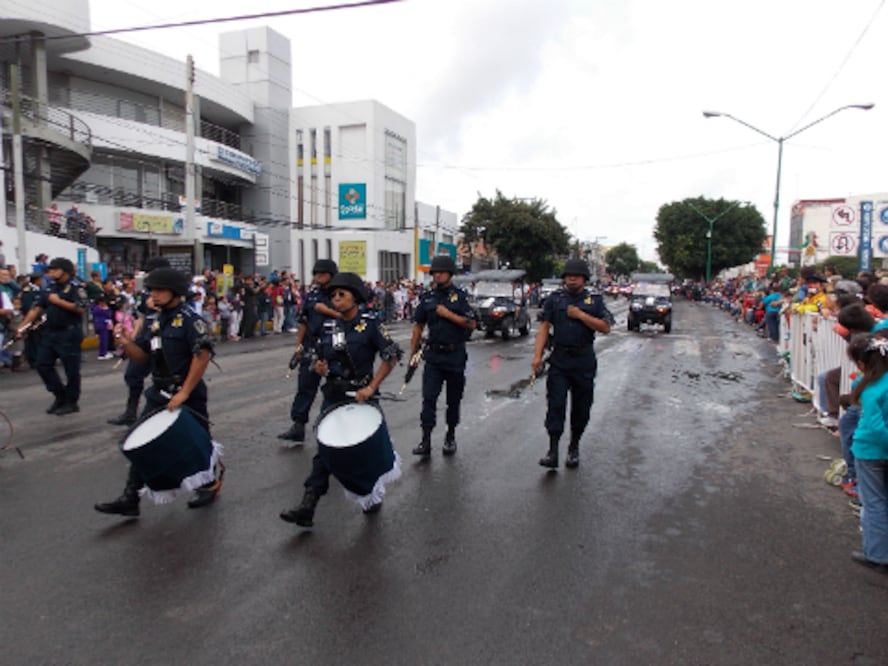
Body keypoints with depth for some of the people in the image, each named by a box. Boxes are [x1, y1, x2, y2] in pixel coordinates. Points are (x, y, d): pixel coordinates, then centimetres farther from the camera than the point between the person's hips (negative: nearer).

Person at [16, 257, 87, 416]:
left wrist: (58, 301, -17)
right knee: (43, 364, 9)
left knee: (71, 369, 0)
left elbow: (81, 308, -20)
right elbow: (37, 308, 12)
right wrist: (23, 325, 4)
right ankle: (60, 396, 22)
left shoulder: (75, 287, -8)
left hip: (69, 333, -8)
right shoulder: (50, 288, 14)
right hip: (50, 332, 8)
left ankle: (71, 402, 11)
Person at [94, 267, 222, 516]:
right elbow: (142, 357, 11)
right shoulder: (152, 321, 9)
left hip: (187, 394, -7)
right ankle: (129, 498, 13)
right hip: (158, 394, 7)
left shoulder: (189, 319, -14)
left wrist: (184, 393, -22)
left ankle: (211, 481, 32)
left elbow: (203, 355, -21)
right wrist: (126, 342, -12)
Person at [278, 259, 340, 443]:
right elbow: (304, 322, 11)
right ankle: (298, 426, 5)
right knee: (305, 386, 1)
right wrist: (298, 345, 9)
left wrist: (326, 310, -18)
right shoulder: (311, 295, 8)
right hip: (312, 348, 4)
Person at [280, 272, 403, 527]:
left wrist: (371, 387, -20)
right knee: (324, 448, -1)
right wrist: (318, 367, -8)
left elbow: (391, 356, -14)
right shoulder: (328, 327, 5)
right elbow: (321, 358, 17)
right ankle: (308, 506, -1)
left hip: (361, 395, -3)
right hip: (333, 394, 4)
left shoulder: (370, 324, -10)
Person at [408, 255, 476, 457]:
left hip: (455, 355, -2)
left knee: (453, 399, 10)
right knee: (428, 398, -6)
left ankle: (450, 436, 27)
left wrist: (448, 314, -16)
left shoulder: (460, 296, -3)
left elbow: (471, 324, -9)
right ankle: (426, 441, -4)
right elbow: (418, 326, 11)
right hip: (433, 355, 2)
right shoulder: (428, 297, 6)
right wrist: (413, 353, 6)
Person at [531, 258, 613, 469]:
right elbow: (544, 327, 3)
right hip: (559, 359, 0)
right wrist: (537, 355, -6)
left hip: (584, 361, 1)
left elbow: (605, 328, -3)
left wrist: (581, 315, -12)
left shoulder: (594, 300, 5)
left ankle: (574, 448, 24)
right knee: (556, 404, -7)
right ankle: (553, 451, -6)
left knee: (581, 407, 8)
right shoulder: (555, 299, 6)